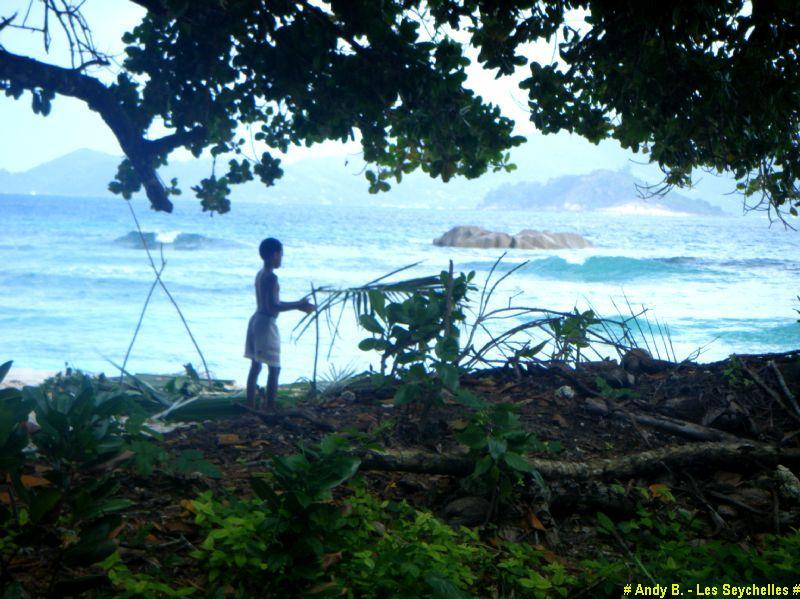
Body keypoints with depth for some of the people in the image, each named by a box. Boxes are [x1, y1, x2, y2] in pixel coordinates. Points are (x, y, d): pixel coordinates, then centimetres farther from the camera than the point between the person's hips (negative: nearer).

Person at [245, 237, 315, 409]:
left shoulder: (260, 274, 13)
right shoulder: (271, 277, -17)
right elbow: (272, 307, -23)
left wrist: (298, 305, 20)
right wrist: (298, 305, -17)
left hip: (256, 320, 10)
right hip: (267, 324, -10)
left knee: (255, 366, 13)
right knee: (274, 369, -4)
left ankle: (250, 407, 17)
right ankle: (270, 408, -4)